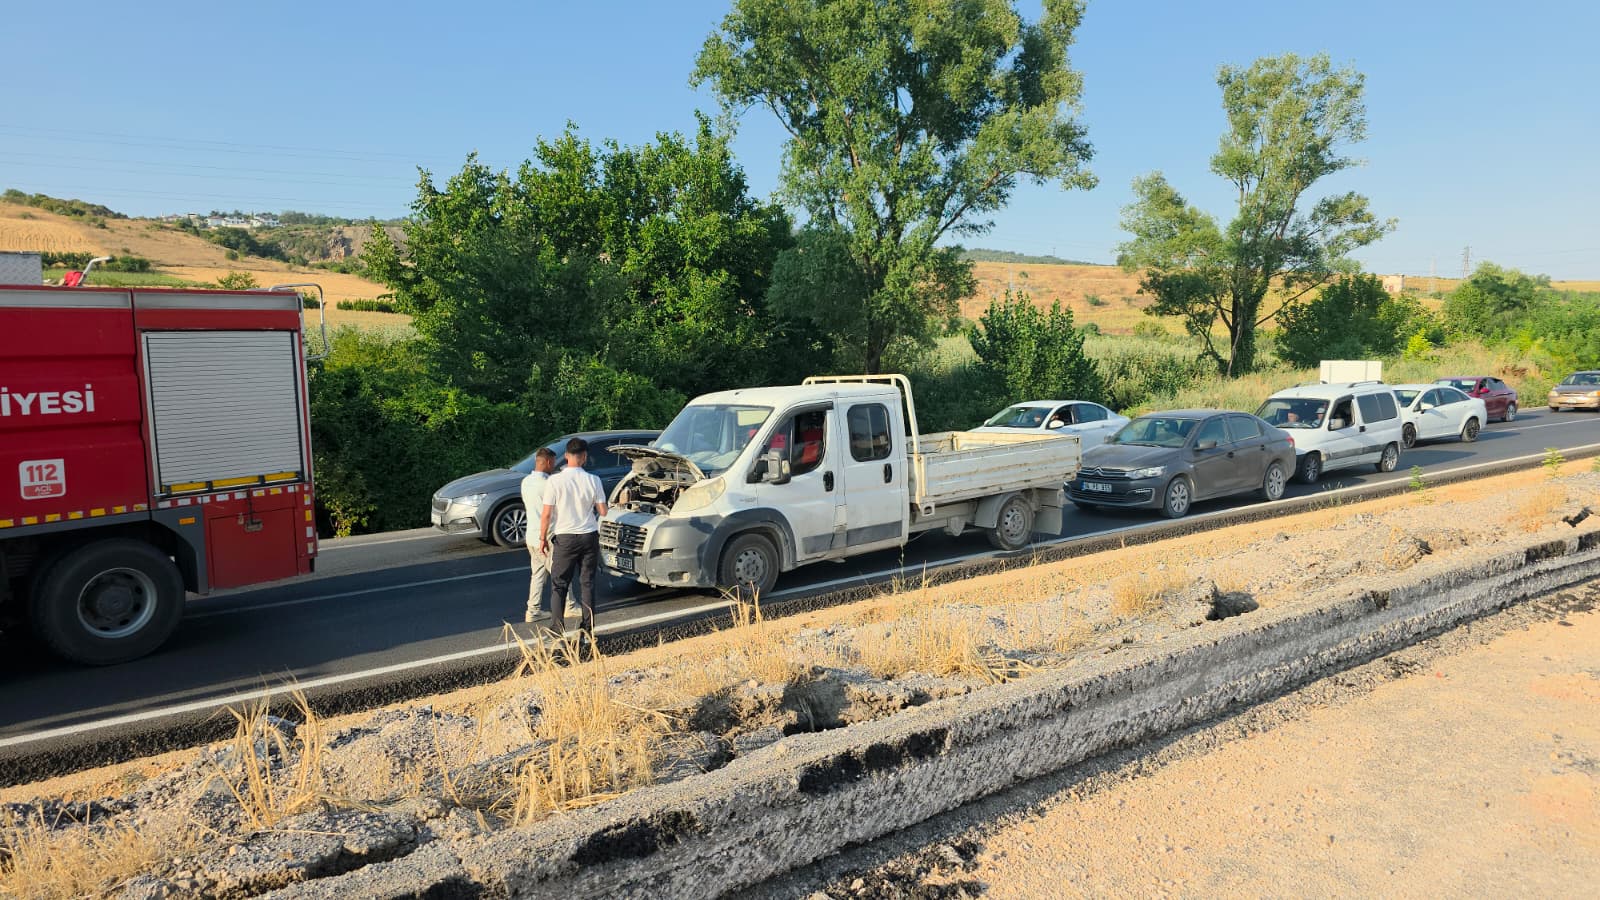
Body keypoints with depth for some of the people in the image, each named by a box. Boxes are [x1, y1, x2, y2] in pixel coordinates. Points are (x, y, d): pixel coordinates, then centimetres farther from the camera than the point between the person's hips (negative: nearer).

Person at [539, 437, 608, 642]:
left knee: (558, 585, 8)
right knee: (587, 583, 11)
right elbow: (602, 511, -2)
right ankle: (588, 629, 13)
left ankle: (557, 629, 6)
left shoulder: (555, 482, -11)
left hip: (565, 538, -2)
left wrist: (543, 537, 3)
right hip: (589, 536, 2)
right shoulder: (593, 481, -5)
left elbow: (546, 514, -10)